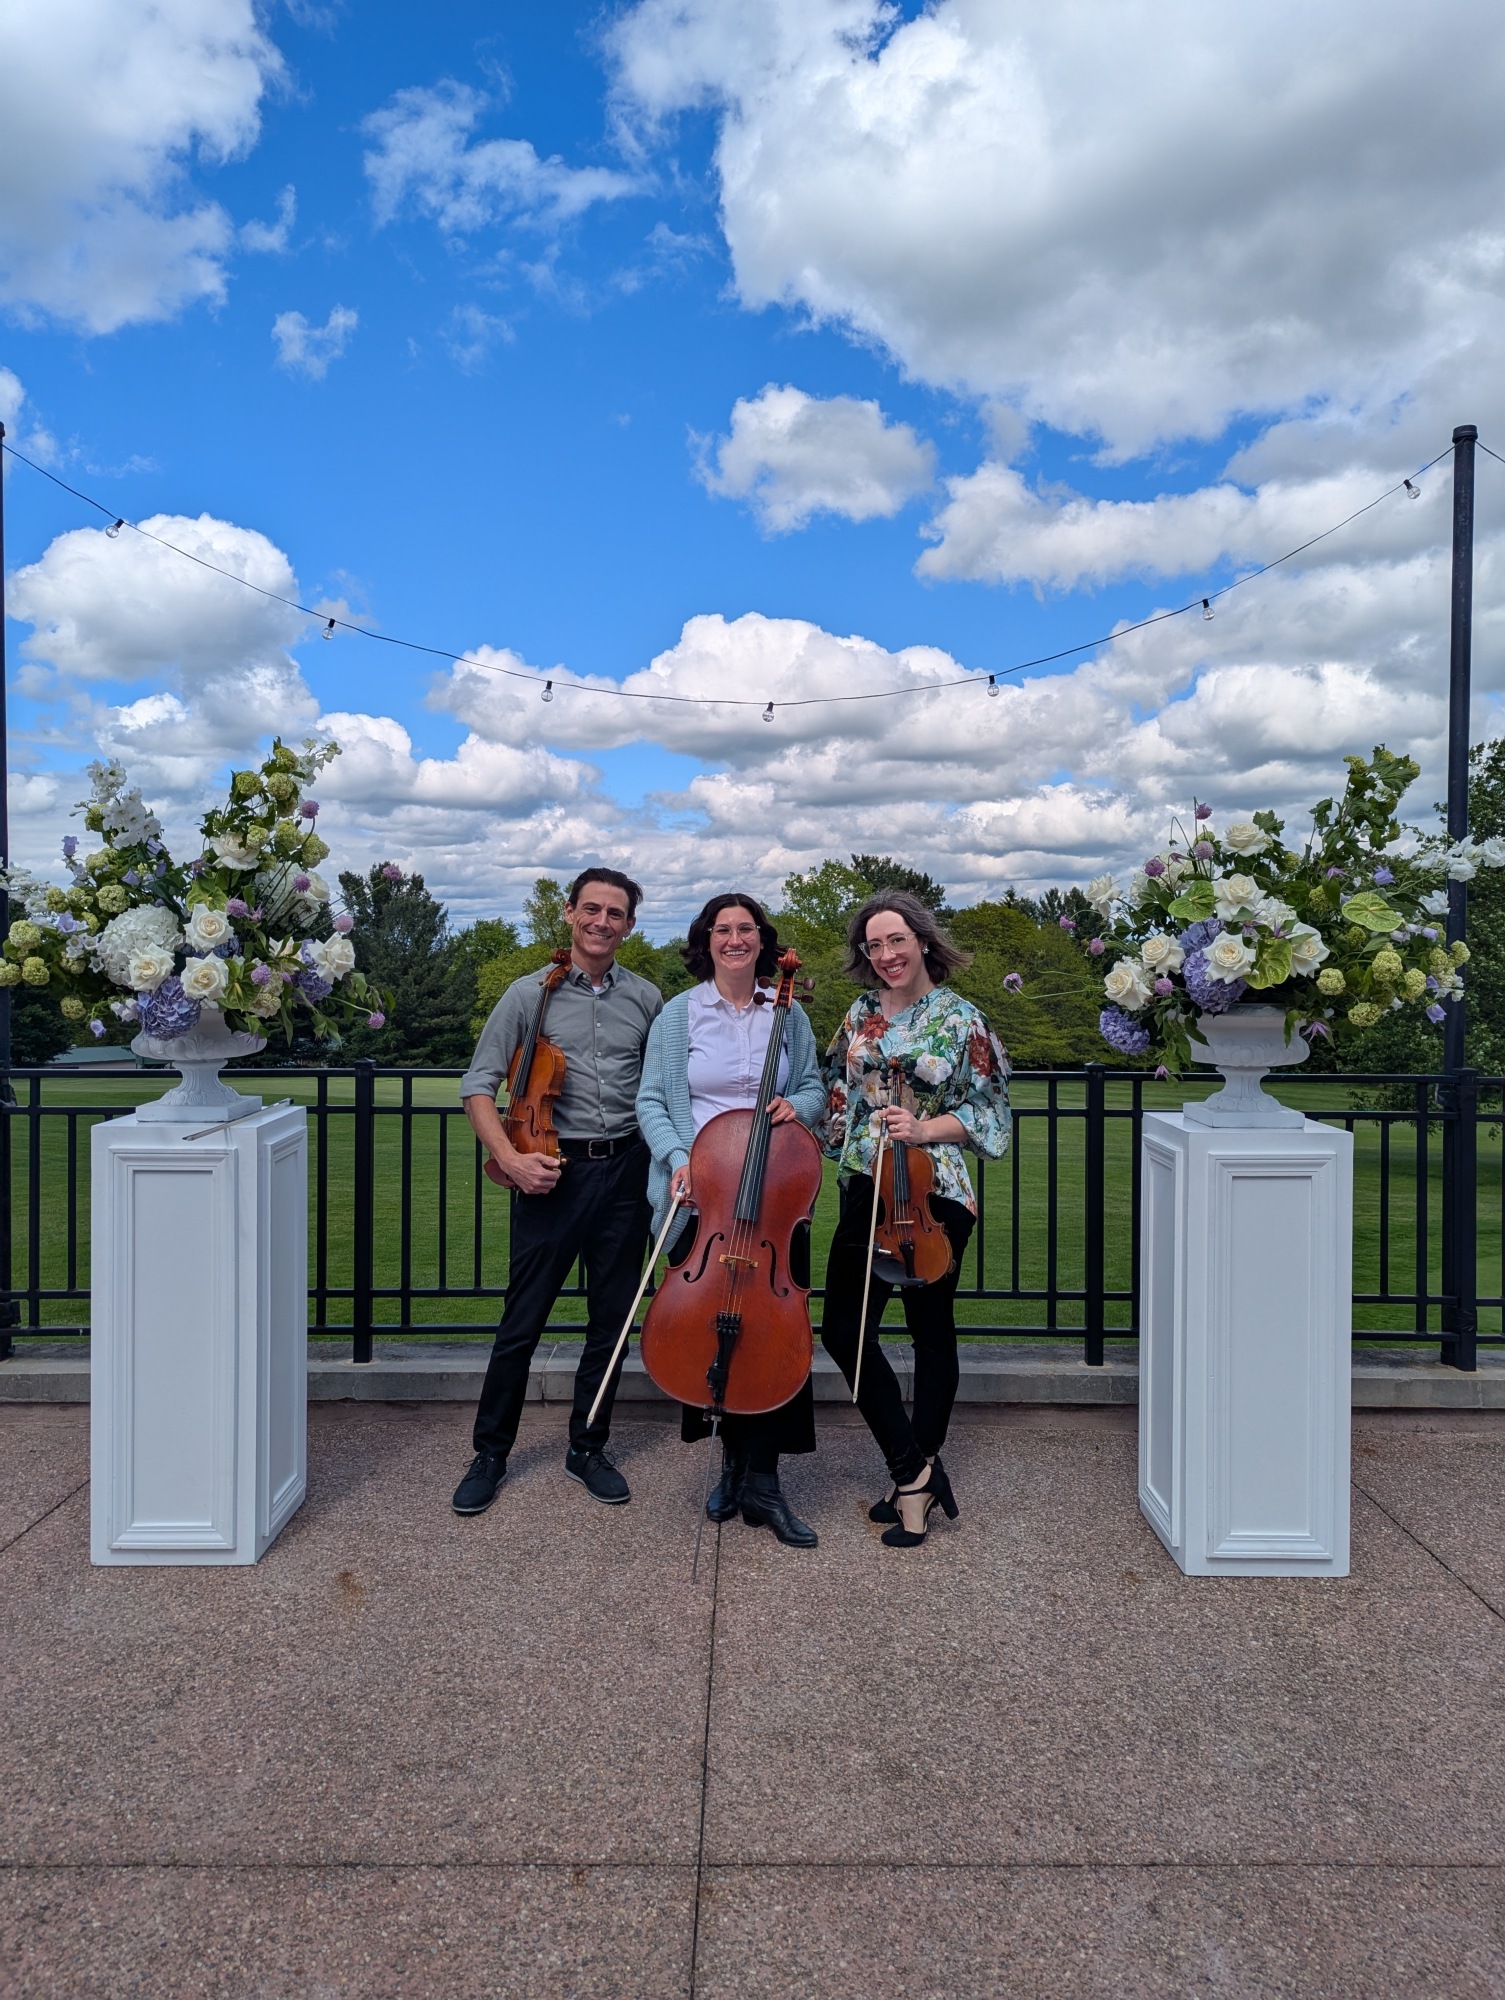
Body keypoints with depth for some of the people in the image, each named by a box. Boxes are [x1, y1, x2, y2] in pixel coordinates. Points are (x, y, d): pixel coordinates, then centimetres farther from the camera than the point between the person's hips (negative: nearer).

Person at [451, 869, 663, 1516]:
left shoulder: (646, 999, 6)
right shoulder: (529, 994, -1)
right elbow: (478, 1084, -2)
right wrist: (509, 1159, -14)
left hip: (625, 1171, 3)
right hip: (553, 1172, -2)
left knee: (612, 1318, 10)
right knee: (522, 1322, 3)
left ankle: (587, 1449, 27)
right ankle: (490, 1453, 21)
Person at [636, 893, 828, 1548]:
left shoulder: (788, 1014, 8)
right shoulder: (679, 1013, 3)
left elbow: (814, 1088, 16)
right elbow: (651, 1102, 2)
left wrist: (797, 1105, -7)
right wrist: (676, 1160, -14)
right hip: (701, 1197, -1)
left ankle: (760, 1480, 8)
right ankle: (734, 1458, 25)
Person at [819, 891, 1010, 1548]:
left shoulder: (960, 1020, -3)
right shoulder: (860, 1014, 10)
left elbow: (985, 1109, -4)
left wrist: (926, 1128, -16)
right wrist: (843, 1148, 11)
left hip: (933, 1192, -5)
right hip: (865, 1190, 5)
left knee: (931, 1331, 6)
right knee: (843, 1329, 0)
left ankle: (914, 1474, 18)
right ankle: (917, 1471, 12)